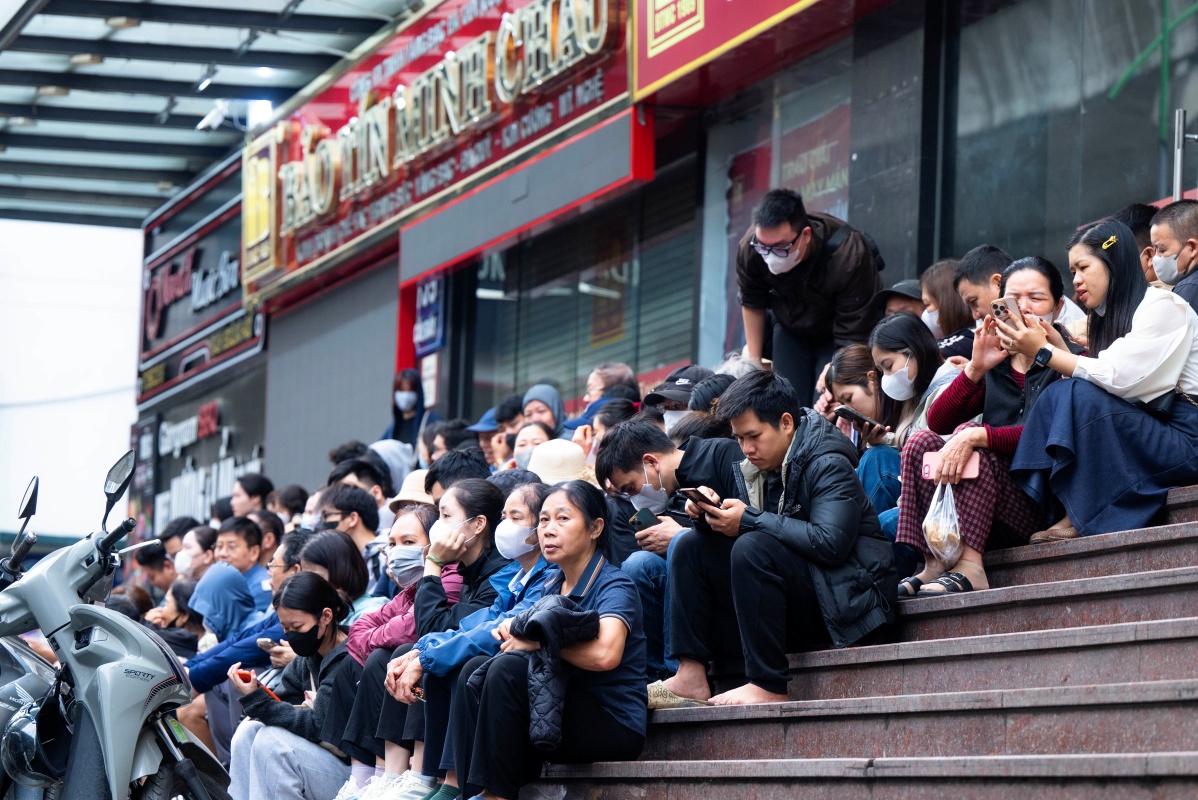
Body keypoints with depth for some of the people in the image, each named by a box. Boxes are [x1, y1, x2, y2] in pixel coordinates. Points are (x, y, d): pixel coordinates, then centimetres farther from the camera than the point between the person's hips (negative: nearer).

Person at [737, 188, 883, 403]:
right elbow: (752, 304, -4)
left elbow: (853, 339, -35)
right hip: (791, 330, 4)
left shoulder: (848, 258, -40)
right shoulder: (750, 249, -27)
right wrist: (754, 360, 1)